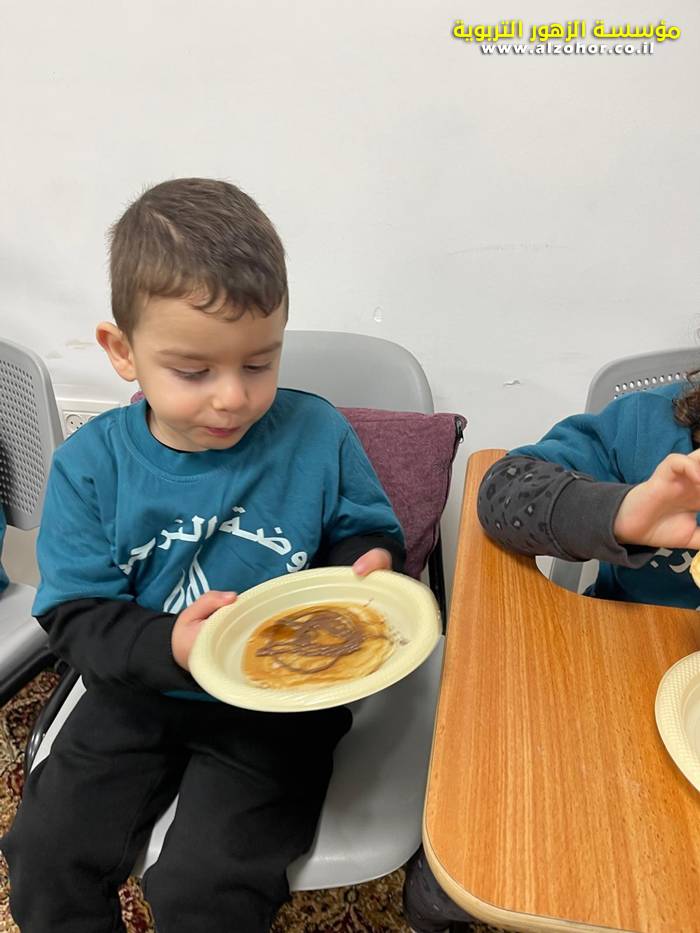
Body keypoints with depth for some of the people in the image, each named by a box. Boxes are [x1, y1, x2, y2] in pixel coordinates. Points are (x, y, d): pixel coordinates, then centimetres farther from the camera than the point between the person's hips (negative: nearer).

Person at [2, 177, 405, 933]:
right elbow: (76, 615, -10)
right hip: (137, 697, 3)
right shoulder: (90, 465, -10)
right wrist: (168, 647, -30)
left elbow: (368, 534, 3)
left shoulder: (316, 436, -12)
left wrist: (368, 566, -22)